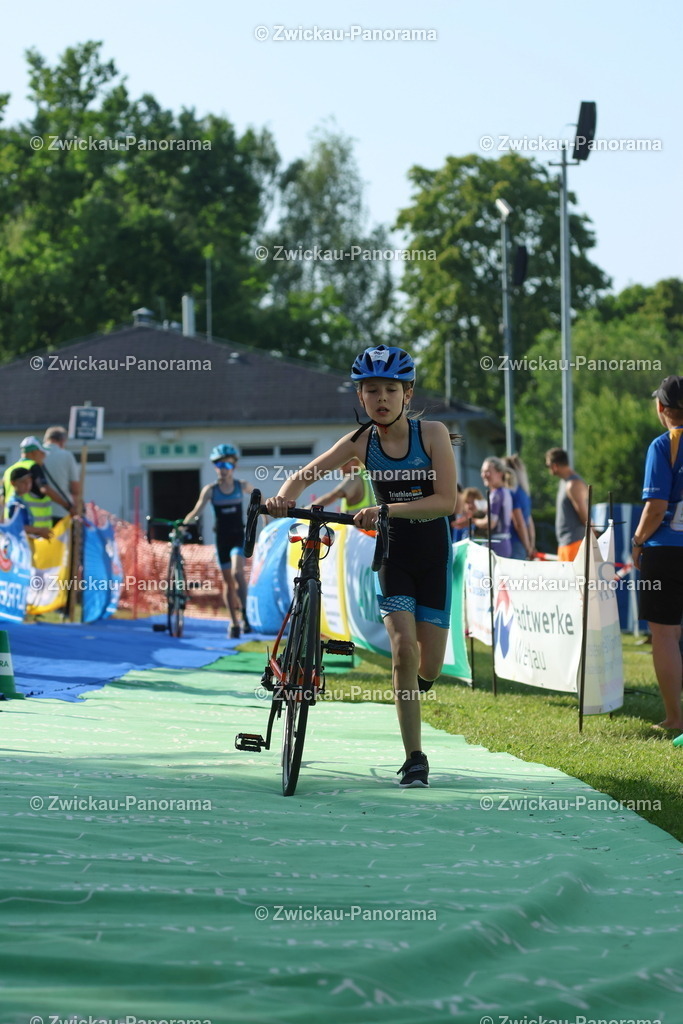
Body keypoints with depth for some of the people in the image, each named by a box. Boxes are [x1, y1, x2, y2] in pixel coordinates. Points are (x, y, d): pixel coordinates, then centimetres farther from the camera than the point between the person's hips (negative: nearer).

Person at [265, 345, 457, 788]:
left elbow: (447, 501, -21)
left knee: (429, 666, 0)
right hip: (392, 553, 1)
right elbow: (305, 474, -3)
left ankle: (414, 683, 40)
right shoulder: (360, 442, -7)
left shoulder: (433, 434, -13)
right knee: (403, 649, -16)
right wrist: (284, 497, -26)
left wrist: (387, 509, -32)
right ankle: (414, 759, -8)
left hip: (433, 553, -1)